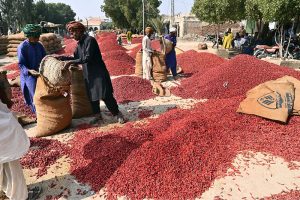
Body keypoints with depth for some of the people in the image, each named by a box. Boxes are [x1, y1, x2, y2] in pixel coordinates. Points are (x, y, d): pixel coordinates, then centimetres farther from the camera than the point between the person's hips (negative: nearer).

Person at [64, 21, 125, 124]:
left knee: (106, 96, -6)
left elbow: (87, 58, -22)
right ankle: (97, 115, 27)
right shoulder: (79, 43, 11)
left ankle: (118, 114, 8)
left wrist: (71, 62, -20)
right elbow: (76, 57, 20)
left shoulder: (90, 40, -14)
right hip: (88, 74, 8)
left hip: (98, 73, -8)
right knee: (92, 96, 13)